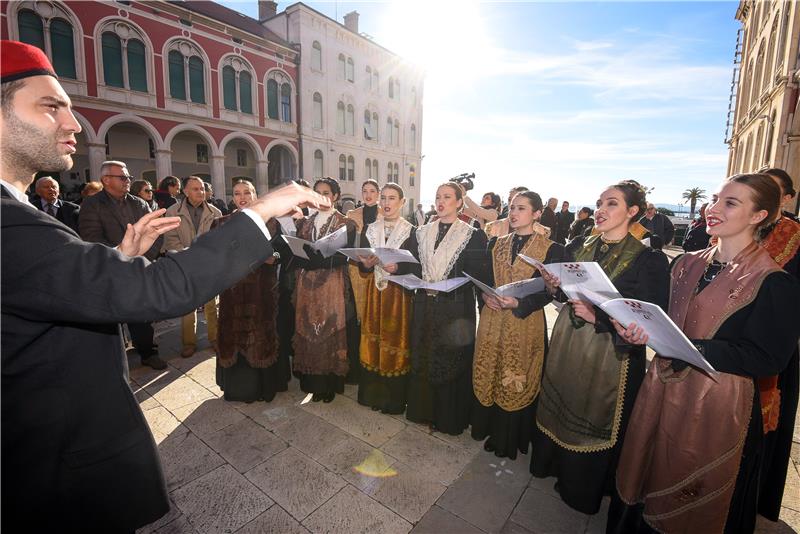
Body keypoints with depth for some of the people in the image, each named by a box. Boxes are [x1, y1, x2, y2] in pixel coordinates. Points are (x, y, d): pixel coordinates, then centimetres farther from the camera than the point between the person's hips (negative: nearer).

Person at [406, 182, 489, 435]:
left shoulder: (472, 235, -5)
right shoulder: (422, 232, 10)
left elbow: (479, 274, -9)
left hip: (455, 309, -4)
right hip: (425, 306, 4)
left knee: (452, 360, 7)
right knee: (423, 358, 14)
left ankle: (450, 418, 28)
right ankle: (423, 409, 35)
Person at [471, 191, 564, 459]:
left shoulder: (551, 249, -5)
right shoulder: (496, 243, 8)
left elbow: (549, 291, -7)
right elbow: (483, 279, 9)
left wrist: (518, 303, -21)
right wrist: (485, 295, -11)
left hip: (526, 323, -4)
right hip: (493, 320, 4)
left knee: (516, 380, 8)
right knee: (489, 374, 14)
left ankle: (511, 438, 29)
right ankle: (489, 427, 37)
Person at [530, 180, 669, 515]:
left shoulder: (648, 259, -13)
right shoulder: (578, 247, 3)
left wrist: (599, 316, -24)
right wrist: (554, 287, -10)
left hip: (610, 352, -5)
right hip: (567, 343, 5)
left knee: (593, 417, 11)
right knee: (559, 404, 18)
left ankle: (583, 489, 38)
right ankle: (557, 464, 46)